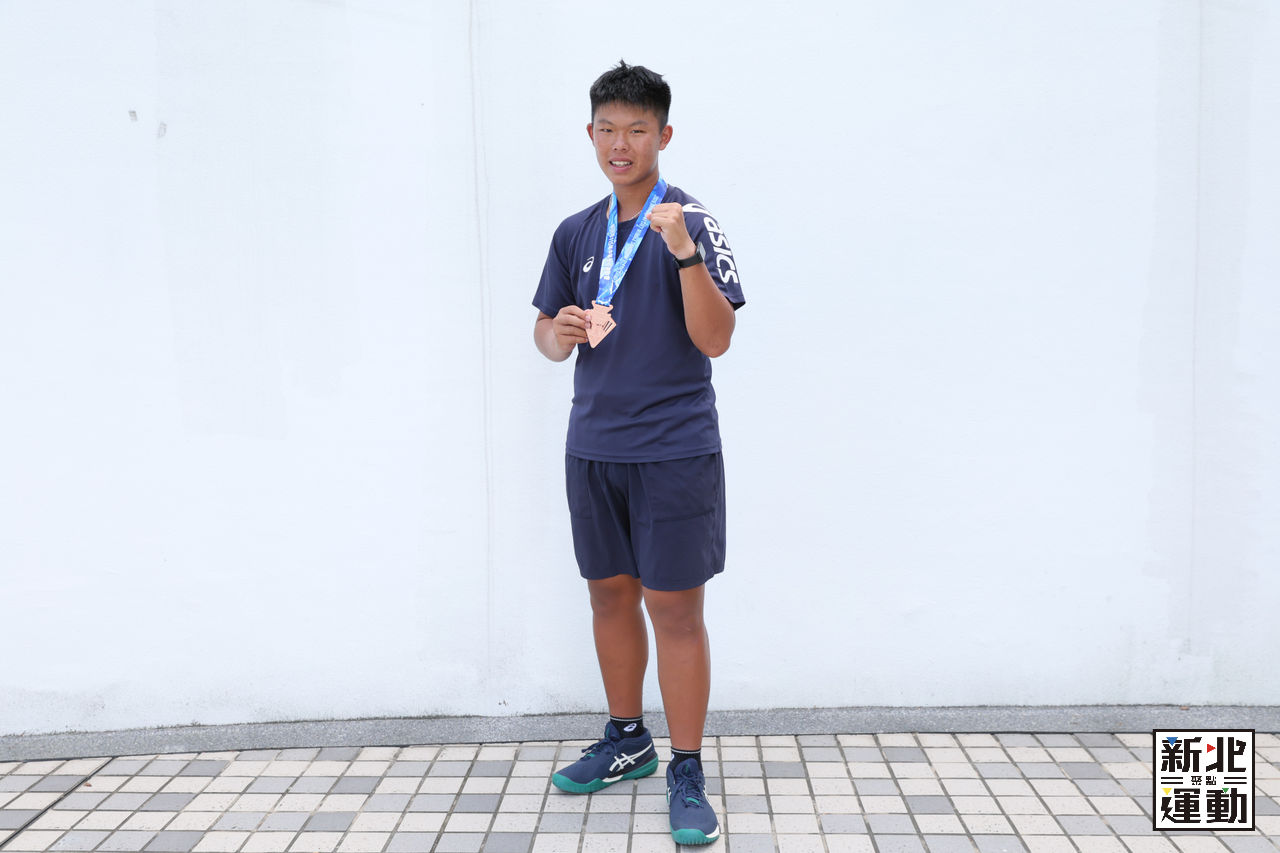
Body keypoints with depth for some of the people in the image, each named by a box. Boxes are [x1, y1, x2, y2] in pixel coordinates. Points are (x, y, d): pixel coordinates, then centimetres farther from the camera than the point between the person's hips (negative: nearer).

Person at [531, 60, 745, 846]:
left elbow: (715, 340, -14)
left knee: (673, 607, -2)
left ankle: (687, 775, 11)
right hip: (594, 448, 6)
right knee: (610, 595, 14)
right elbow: (548, 330, 15)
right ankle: (627, 739, 33)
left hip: (675, 451, -5)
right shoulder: (575, 233, 11)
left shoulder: (692, 223, -7)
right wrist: (560, 335, -8)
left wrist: (684, 252, -27)